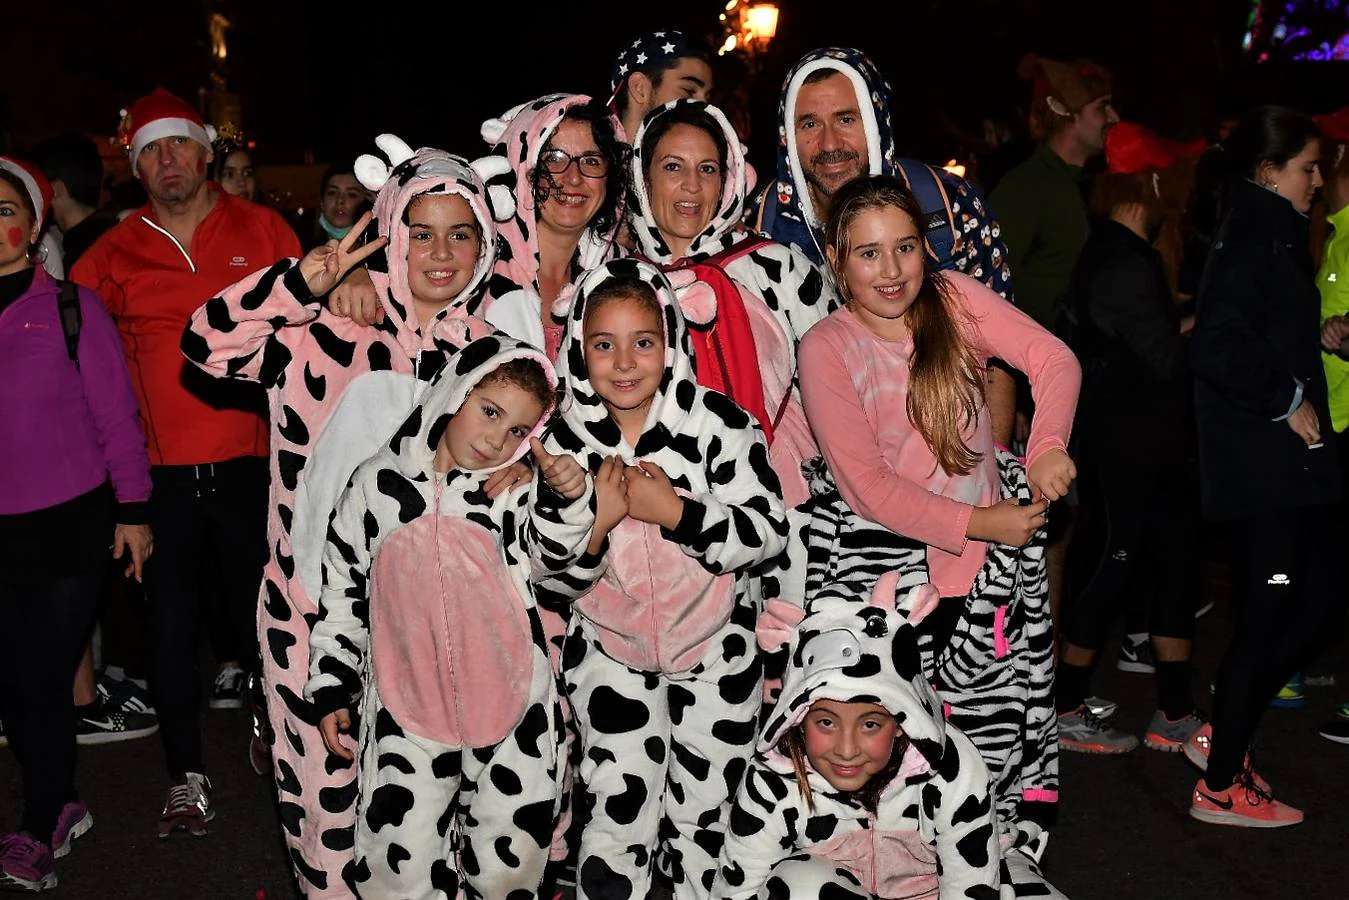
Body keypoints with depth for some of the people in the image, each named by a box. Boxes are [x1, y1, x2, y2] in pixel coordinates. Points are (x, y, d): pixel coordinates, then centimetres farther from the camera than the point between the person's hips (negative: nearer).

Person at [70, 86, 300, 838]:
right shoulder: (114, 254, 5)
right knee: (172, 623, 8)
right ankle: (187, 775, 22)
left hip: (250, 463, -1)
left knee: (261, 613, 10)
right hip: (161, 471, 1)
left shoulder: (261, 230, 3)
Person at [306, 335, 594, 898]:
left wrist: (565, 499, -32)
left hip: (511, 705, 1)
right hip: (408, 712, 0)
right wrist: (331, 687, 7)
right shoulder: (375, 486, 1)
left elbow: (550, 555, -14)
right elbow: (341, 595, 8)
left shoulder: (517, 491, 1)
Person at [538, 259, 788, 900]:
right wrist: (598, 523, -23)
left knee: (704, 815, 13)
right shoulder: (564, 444, -8)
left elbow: (770, 531, -16)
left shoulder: (719, 422, -14)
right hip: (609, 647, 1)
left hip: (715, 642, 0)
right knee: (620, 811, 1)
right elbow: (552, 581, -5)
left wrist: (675, 512, -27)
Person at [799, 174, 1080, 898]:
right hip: (888, 570, -3)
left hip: (992, 563, 4)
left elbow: (1054, 358, -7)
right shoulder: (825, 349, -11)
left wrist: (1047, 447, -23)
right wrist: (978, 524, -18)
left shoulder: (953, 298, 0)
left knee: (1002, 709, 9)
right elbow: (869, 487, -15)